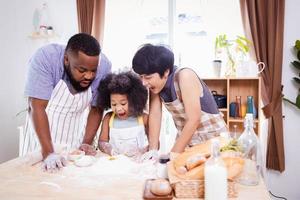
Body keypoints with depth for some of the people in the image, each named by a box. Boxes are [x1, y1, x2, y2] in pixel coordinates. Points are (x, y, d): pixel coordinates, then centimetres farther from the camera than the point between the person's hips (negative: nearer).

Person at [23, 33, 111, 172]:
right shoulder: (45, 58, -27)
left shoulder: (103, 66, -21)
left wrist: (87, 143, -19)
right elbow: (37, 107, -27)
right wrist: (48, 153, -33)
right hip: (41, 128, -1)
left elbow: (96, 109, -11)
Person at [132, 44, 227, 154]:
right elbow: (154, 114, -9)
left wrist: (173, 154, -26)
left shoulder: (185, 76, -25)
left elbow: (194, 120, -28)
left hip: (212, 138, -4)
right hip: (186, 139, 5)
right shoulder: (156, 83, -7)